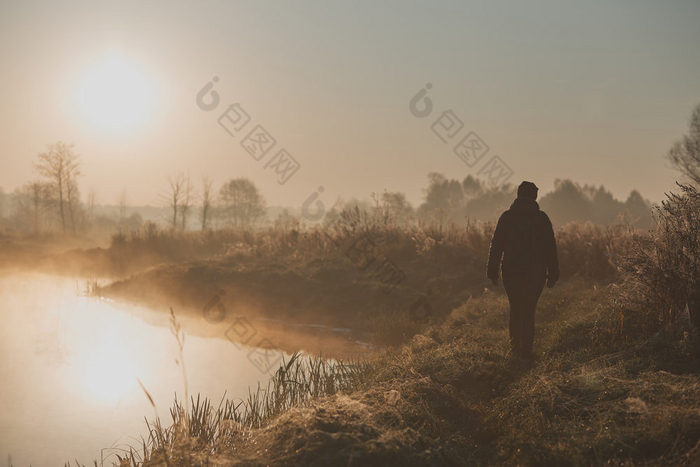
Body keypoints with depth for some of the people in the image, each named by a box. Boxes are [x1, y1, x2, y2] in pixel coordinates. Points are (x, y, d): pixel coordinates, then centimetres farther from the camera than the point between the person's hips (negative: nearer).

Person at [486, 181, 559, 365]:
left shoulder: (506, 217, 0)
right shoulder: (541, 218, -3)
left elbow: (496, 245, 0)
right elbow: (551, 248, -2)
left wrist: (493, 271, 5)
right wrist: (553, 274, 5)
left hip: (511, 272, 1)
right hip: (535, 272, -1)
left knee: (515, 309, 17)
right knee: (528, 311, 3)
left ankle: (515, 348, 23)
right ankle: (525, 353, 0)